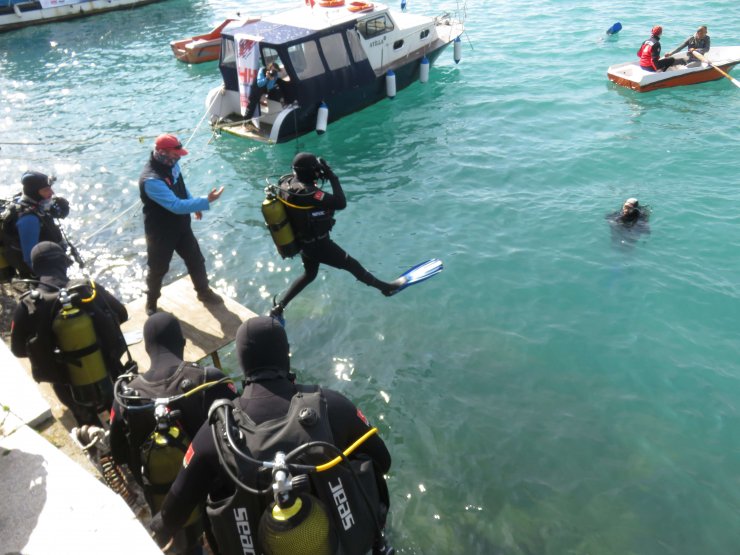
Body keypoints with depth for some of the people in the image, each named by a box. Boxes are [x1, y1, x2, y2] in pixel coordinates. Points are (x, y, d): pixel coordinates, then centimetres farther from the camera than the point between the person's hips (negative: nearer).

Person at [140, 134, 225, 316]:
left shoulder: (171, 165, -6)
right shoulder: (151, 179, -34)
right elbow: (177, 206, -38)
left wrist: (195, 206, 10)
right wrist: (206, 201, -39)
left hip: (181, 226, 7)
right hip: (160, 233, -7)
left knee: (196, 260, 19)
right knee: (158, 269, 14)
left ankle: (204, 291, 42)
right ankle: (151, 303, 38)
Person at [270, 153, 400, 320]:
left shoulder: (286, 183, -10)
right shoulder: (308, 193, -35)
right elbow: (341, 203, -35)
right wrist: (332, 177, -29)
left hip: (302, 242, 8)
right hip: (318, 244, -8)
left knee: (309, 275, 29)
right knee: (352, 265, 10)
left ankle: (278, 307, 30)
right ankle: (385, 287, 29)